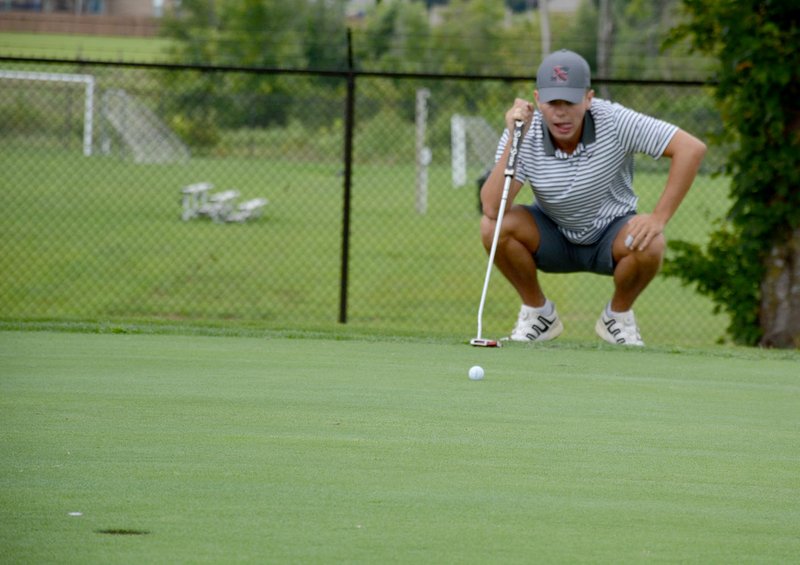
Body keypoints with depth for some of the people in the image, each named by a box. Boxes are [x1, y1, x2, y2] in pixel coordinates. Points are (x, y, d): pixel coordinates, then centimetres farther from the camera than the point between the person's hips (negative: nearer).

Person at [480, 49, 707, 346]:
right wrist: (514, 141, -39)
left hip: (611, 235, -1)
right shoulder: (523, 136, -21)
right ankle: (538, 312, -1)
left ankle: (618, 316, -1)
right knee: (493, 225, -27)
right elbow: (492, 208, -31)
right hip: (552, 239, 1)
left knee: (649, 245, -34)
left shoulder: (615, 122, -25)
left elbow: (692, 148, -25)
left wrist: (659, 218, -28)